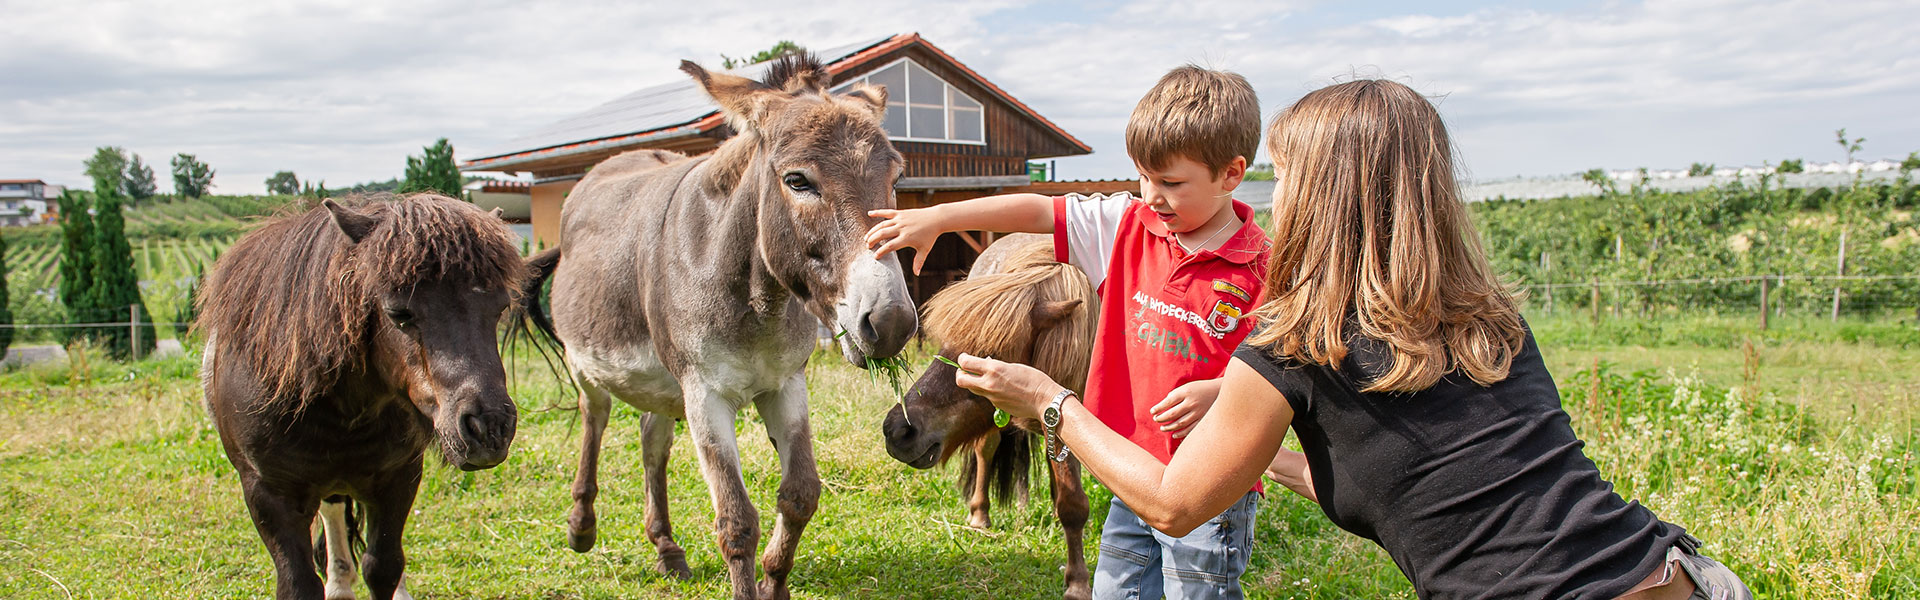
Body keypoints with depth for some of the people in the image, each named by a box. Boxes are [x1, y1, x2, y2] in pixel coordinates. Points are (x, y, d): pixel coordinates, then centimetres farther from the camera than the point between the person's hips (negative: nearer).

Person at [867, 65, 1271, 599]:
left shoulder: (1262, 269, -14)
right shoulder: (1128, 225, 1)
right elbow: (1037, 211, -3)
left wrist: (1219, 392, -25)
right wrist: (938, 218, -10)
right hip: (1134, 478, 6)